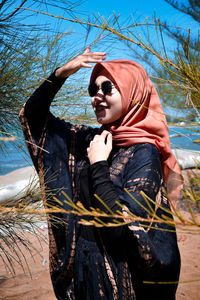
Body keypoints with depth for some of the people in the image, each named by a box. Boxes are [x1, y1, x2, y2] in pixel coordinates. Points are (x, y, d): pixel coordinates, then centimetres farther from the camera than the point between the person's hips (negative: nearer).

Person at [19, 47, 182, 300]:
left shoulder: (143, 153, -18)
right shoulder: (88, 139, -1)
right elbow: (32, 115, 5)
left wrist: (98, 165, -19)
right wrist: (60, 74, -8)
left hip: (118, 275, -5)